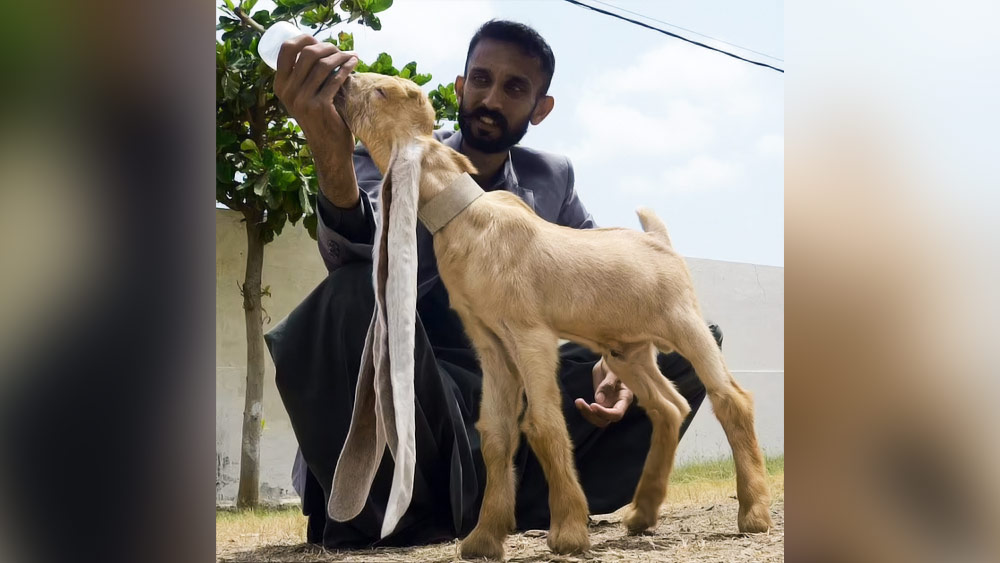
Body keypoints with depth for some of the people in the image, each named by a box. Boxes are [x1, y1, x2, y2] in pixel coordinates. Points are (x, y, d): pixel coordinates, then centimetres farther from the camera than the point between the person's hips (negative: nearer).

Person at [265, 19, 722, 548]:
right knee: (355, 293, -35)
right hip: (410, 403, -4)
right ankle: (402, 515, -17)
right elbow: (360, 255, -25)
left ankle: (515, 502, -16)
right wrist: (333, 165, -48)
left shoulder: (551, 180, 10)